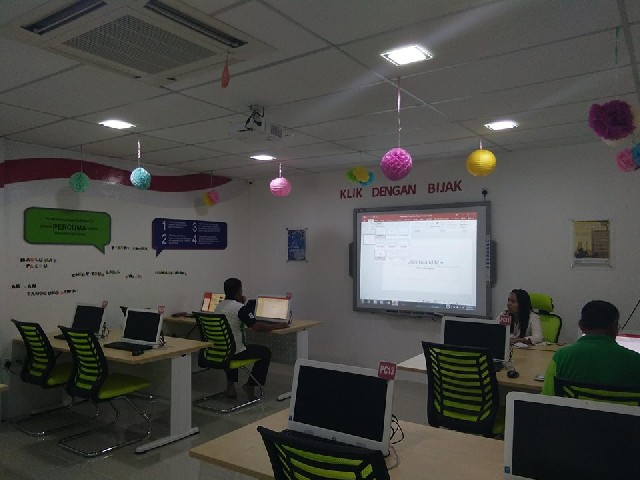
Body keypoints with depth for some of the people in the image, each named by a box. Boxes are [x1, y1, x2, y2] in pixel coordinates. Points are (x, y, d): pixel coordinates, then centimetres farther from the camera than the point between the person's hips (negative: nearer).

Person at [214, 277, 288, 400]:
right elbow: (256, 326, -21)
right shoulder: (241, 308, -17)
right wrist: (277, 326, -10)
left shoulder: (218, 306, 8)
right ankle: (250, 385, 10)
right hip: (234, 352, -7)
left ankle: (230, 384, 31)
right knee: (265, 353, 10)